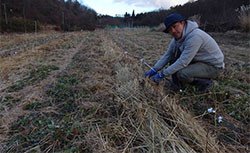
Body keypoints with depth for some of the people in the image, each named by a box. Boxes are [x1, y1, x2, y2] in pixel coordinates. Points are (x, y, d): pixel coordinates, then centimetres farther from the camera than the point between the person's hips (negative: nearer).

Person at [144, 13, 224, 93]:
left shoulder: (194, 36, -29)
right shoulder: (178, 36, -2)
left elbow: (183, 62, -30)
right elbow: (168, 55, 3)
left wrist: (162, 74, -26)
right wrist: (154, 70, -5)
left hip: (213, 66, -8)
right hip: (199, 61, 8)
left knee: (181, 74, -29)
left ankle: (206, 82, -3)